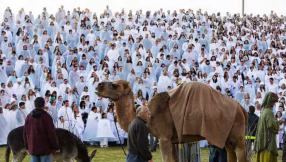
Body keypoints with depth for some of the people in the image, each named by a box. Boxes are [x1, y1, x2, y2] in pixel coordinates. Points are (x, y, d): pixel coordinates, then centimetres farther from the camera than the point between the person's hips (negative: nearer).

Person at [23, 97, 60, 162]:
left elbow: (25, 132, 12)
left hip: (32, 148, 5)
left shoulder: (29, 117, 6)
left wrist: (27, 146, 22)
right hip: (45, 148, -5)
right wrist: (56, 147, -6)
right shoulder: (46, 116, -12)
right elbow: (52, 133, -13)